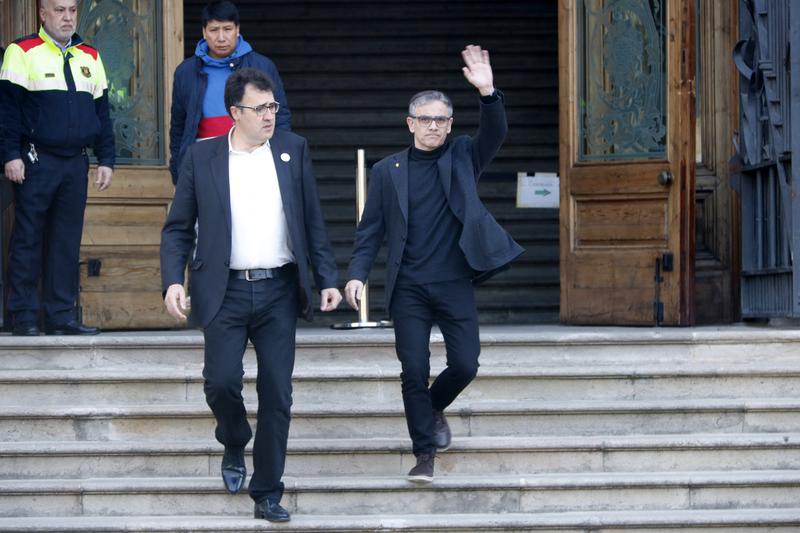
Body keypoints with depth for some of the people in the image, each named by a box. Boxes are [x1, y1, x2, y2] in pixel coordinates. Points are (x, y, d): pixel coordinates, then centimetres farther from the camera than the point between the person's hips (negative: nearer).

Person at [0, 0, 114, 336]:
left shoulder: (90, 58, 15)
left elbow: (102, 113, 18)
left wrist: (106, 160, 12)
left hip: (76, 163, 5)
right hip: (36, 162, -5)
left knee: (67, 242, 5)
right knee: (27, 240, -2)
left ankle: (61, 315, 9)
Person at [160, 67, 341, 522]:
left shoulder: (294, 150, 7)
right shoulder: (201, 158, 2)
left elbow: (314, 222, 9)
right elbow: (178, 229, 4)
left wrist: (329, 280, 3)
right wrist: (173, 281, -10)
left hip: (279, 290, 1)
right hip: (226, 292, -1)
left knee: (277, 394, 0)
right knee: (221, 381, -10)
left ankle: (267, 494, 10)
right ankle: (235, 446, 23)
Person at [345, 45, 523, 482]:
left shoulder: (462, 158, 8)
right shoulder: (387, 171, 9)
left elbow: (494, 135, -10)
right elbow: (371, 230, 7)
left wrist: (487, 93, -28)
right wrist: (357, 274, -7)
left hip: (454, 283, 0)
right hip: (408, 288, 0)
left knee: (465, 364, -2)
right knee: (414, 370, -3)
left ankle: (433, 408, 29)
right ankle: (425, 453, 7)